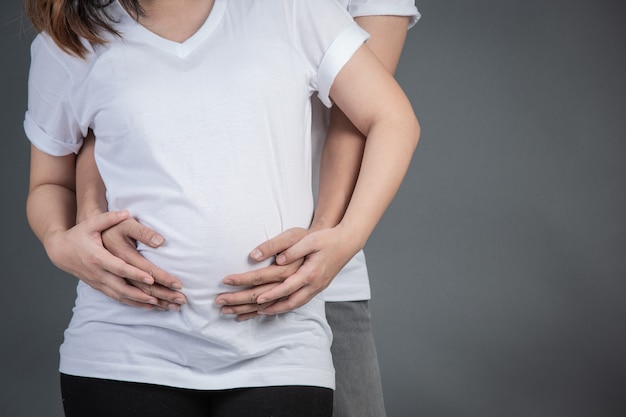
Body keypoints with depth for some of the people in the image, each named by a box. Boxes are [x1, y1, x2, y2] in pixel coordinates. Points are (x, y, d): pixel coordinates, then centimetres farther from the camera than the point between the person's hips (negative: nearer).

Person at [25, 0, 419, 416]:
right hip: (128, 346, 1)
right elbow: (50, 183, 18)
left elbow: (394, 119, 4)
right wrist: (58, 240, -6)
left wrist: (348, 237, -9)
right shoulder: (68, 44, 6)